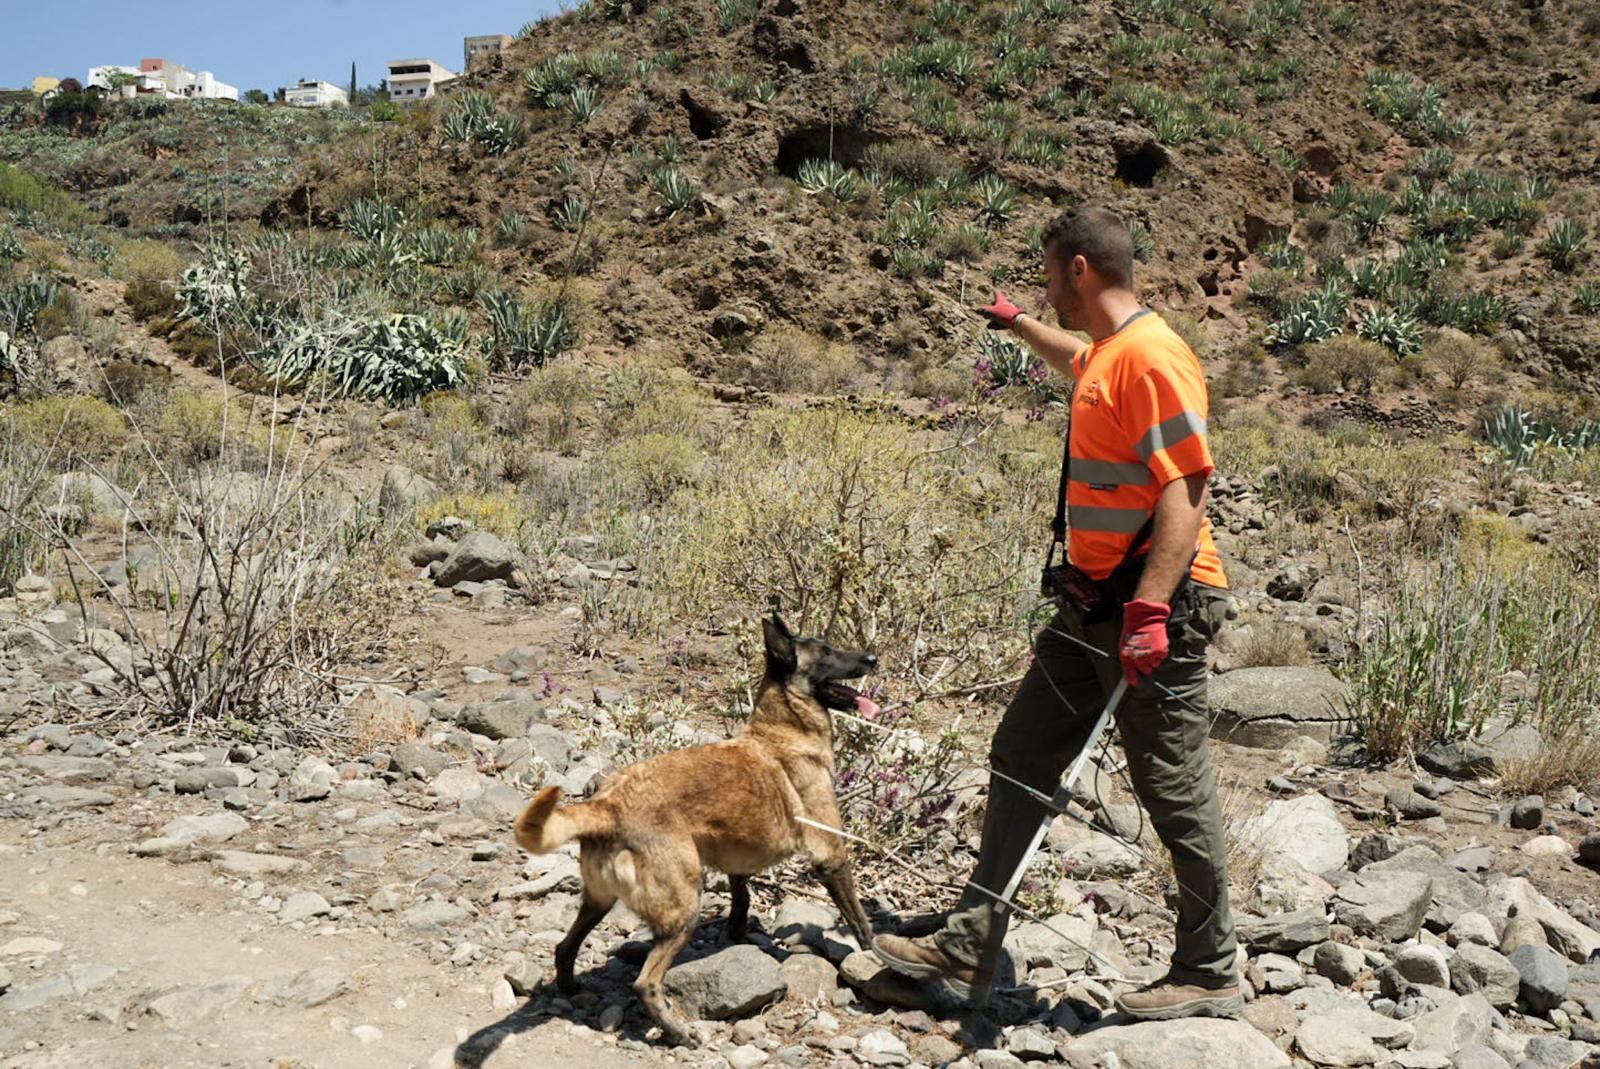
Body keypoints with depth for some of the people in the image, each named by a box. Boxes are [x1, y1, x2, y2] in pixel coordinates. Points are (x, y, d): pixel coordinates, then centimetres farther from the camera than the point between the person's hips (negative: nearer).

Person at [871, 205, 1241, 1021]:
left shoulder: (1151, 356, -16)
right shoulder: (1104, 353, 14)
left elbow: (1184, 491, -23)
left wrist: (1150, 608, -30)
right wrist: (1017, 325, 52)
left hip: (1159, 606, -10)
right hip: (1096, 601, 10)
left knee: (1174, 791, 1)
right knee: (1021, 757, 10)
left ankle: (1210, 976, 20)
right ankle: (969, 947, 18)